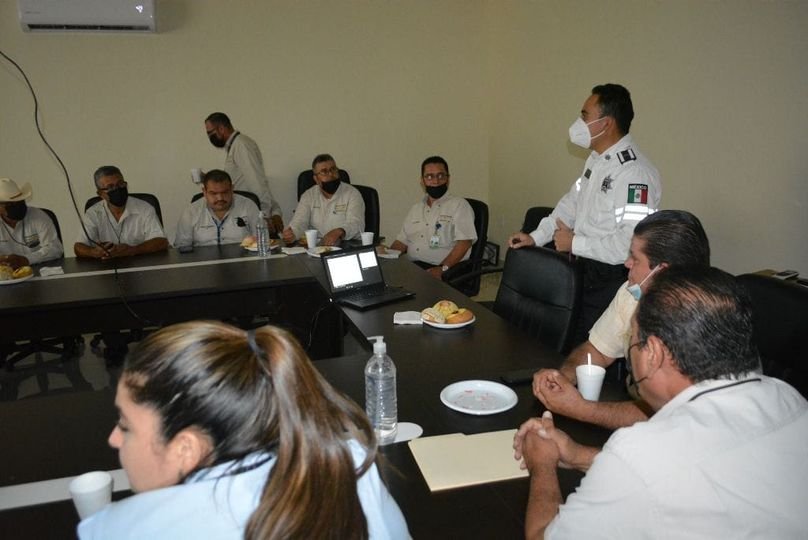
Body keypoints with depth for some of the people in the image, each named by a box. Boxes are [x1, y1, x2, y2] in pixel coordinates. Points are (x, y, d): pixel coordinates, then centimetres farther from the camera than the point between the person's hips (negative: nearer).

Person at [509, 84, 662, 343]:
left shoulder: (635, 173, -24)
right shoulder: (596, 159, 8)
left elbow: (631, 243, -30)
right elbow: (572, 202, 19)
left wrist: (575, 243, -19)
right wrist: (535, 237, 10)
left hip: (610, 281, -9)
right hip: (584, 271, 9)